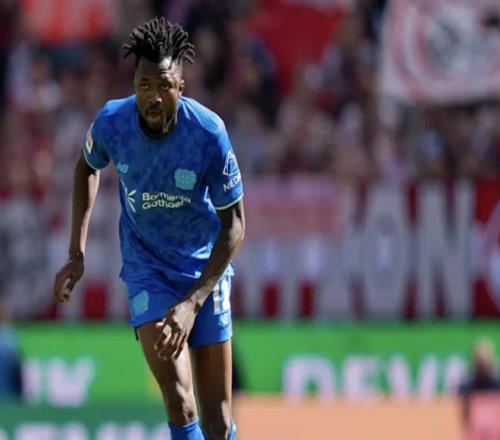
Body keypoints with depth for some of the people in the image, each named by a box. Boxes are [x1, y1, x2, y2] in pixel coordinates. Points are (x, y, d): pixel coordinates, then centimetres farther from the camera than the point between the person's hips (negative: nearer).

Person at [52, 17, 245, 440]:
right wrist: (77, 254, 4)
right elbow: (88, 168, 9)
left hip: (205, 268, 0)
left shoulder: (208, 132, -22)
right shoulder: (111, 122, -16)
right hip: (146, 268, 0)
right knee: (178, 403, -20)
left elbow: (234, 225, -15)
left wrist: (194, 302, -24)